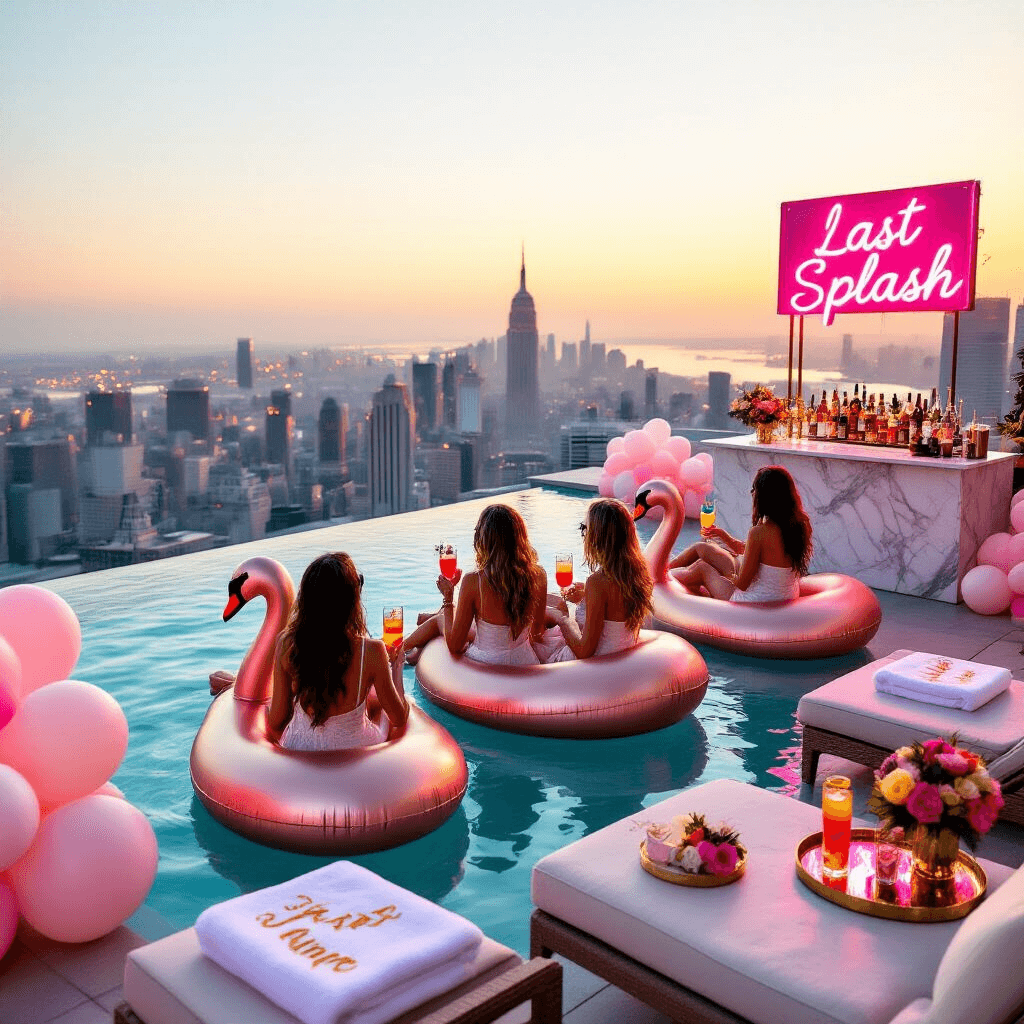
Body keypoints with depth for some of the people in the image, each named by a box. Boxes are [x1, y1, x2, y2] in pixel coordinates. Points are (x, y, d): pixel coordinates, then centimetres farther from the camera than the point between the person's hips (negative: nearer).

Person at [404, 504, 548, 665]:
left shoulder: (474, 581, -24)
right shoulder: (538, 576, -13)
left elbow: (454, 646, -13)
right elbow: (537, 632, 4)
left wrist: (448, 597, -3)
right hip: (526, 666, 4)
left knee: (439, 619, 28)